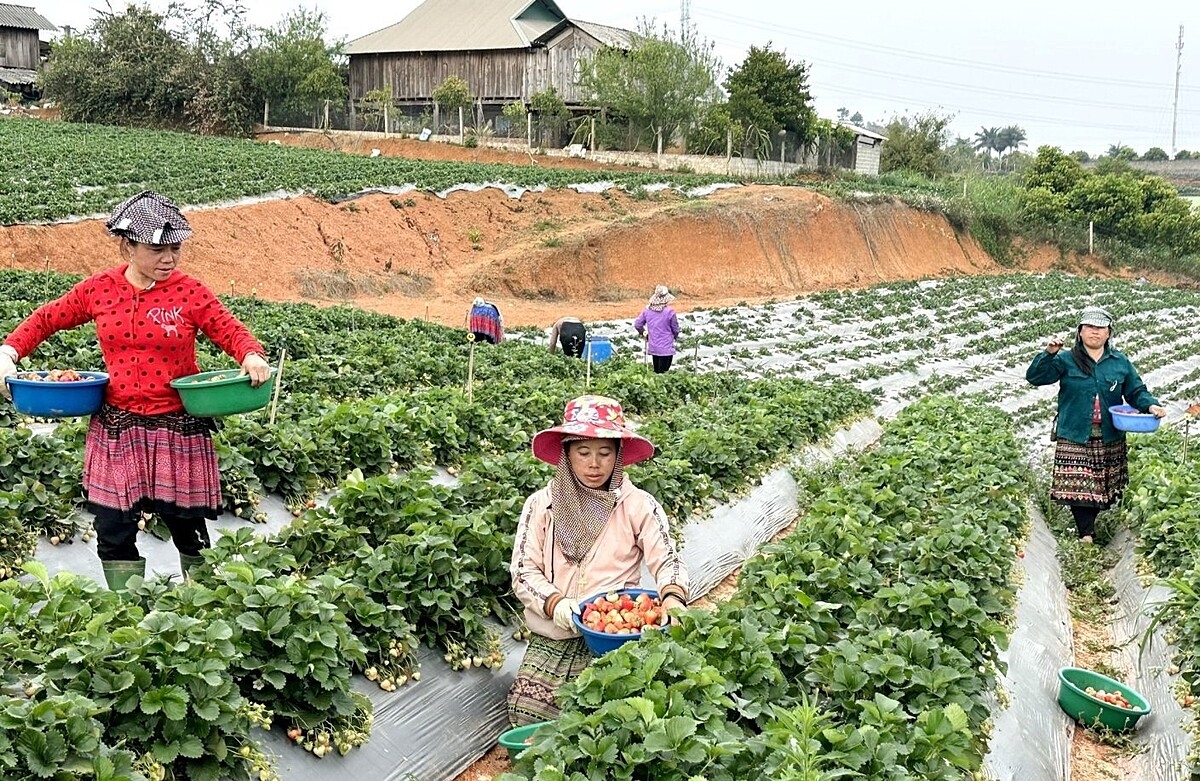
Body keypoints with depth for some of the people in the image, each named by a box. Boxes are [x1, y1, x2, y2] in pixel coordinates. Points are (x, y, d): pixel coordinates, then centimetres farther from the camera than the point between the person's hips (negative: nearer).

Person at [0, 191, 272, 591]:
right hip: (117, 428, 2)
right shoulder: (99, 289, 1)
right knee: (113, 533, 7)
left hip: (179, 429, -2)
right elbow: (44, 320, 13)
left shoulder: (189, 292, -6)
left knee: (189, 529, 9)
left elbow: (232, 332, -5)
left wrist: (252, 356, -27)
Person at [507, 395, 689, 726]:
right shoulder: (541, 504, 4)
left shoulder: (638, 505, 0)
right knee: (524, 718, -10)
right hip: (551, 639, 2)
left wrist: (672, 597, -27)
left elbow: (667, 561, -4)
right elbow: (523, 571, 1)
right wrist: (554, 604, -19)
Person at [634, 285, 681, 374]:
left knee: (656, 371, 18)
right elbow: (675, 328, -6)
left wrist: (644, 333, 19)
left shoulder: (647, 310, -2)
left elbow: (637, 324, 2)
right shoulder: (669, 311, -16)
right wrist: (675, 336, 15)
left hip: (653, 347, 5)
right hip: (666, 348, -5)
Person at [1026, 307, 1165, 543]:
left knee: (1102, 488, 9)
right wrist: (1048, 354, -24)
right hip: (1075, 438, -3)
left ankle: (1088, 526, 25)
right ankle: (1086, 535, -5)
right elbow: (1035, 377, -8)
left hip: (1110, 440, 3)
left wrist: (1151, 405, -9)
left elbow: (1136, 391, 12)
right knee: (1078, 487, -9)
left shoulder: (1121, 362, 9)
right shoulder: (1066, 360, 0)